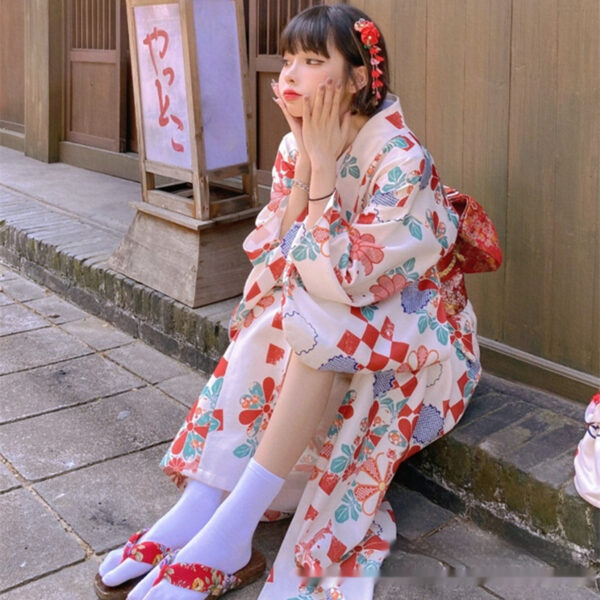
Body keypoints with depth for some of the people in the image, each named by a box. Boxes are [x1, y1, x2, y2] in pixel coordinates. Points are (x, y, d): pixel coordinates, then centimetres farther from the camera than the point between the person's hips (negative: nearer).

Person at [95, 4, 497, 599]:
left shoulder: (402, 160, -23)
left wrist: (323, 166, -27)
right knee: (269, 324, -22)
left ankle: (231, 528, -29)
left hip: (415, 336, -6)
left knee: (317, 323, -32)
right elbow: (273, 265, -9)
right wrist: (306, 162, -17)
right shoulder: (294, 149, -3)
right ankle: (200, 505, -24)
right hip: (316, 327, 6)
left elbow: (342, 281, -29)